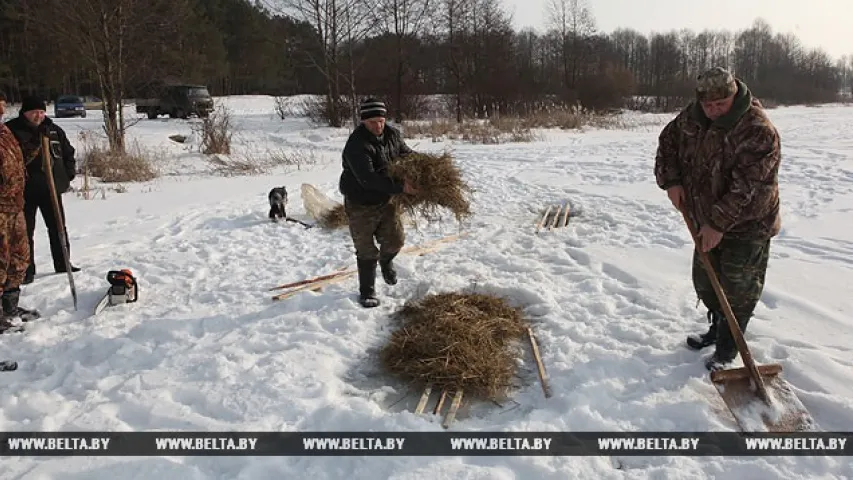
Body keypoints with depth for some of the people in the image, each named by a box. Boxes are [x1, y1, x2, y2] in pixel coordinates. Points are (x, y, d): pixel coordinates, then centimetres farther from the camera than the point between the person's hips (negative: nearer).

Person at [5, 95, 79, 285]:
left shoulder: (54, 130, 6)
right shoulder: (12, 130, -6)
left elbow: (68, 153, 16)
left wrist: (68, 176, 6)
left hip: (51, 187, 4)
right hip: (25, 189, -3)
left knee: (58, 227, 12)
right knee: (26, 231, 4)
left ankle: (62, 264, 25)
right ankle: (27, 270, 12)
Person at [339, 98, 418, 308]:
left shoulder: (392, 134, -4)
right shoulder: (356, 145, -27)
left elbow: (406, 154, 10)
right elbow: (368, 179, -35)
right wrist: (400, 187, -41)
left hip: (386, 200, 5)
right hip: (360, 205, -5)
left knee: (395, 240, 7)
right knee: (366, 251, 3)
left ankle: (385, 261, 43)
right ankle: (367, 291, 21)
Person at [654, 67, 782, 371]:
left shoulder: (758, 131, -27)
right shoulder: (692, 117, -6)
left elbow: (746, 188, -30)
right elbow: (668, 142, 8)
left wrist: (719, 223, -30)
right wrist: (671, 180, -7)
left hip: (747, 225, -7)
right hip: (708, 221, 7)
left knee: (737, 291, 2)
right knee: (704, 282, 18)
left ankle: (726, 351, 16)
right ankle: (717, 328, 41)